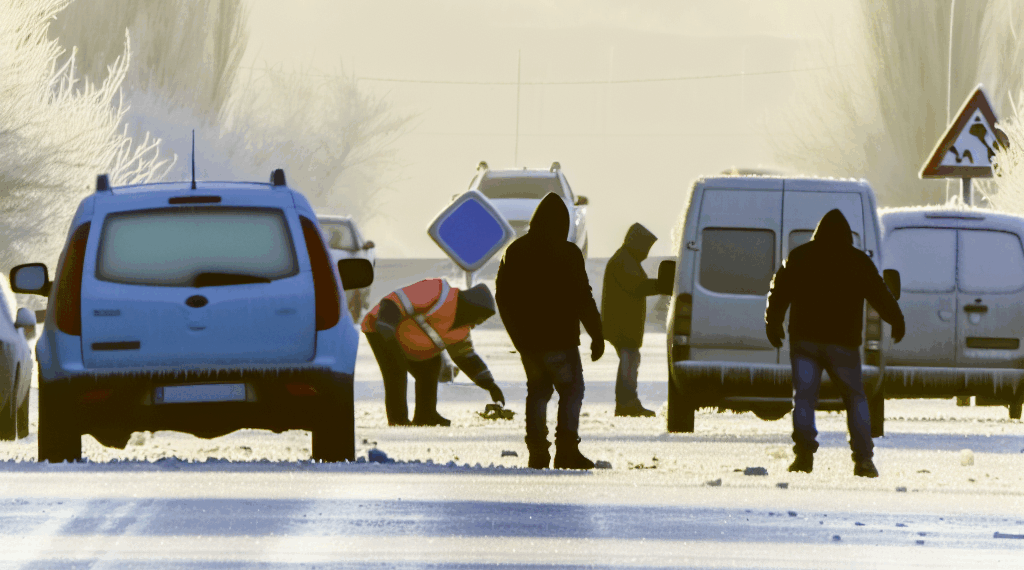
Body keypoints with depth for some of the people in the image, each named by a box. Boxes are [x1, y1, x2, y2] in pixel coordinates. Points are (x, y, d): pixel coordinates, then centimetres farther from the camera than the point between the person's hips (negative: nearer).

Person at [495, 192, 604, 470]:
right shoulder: (567, 254, -12)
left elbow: (502, 296, 16)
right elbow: (583, 300, -13)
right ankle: (566, 450, -9)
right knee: (571, 391, 2)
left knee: (537, 392, 14)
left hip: (527, 340, 5)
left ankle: (537, 451, 8)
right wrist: (597, 336, -6)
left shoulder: (515, 251, 7)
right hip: (558, 340, -5)